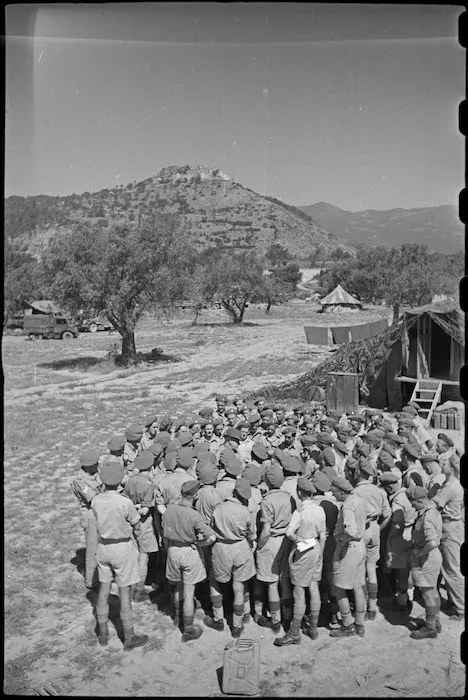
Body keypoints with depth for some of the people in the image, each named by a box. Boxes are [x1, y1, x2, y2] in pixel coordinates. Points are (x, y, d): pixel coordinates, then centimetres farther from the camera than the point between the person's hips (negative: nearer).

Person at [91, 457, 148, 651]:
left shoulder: (95, 501, -11)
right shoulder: (125, 503, -25)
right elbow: (137, 528, -10)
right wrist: (134, 537, 11)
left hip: (103, 546, 5)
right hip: (123, 548, -5)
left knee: (104, 589, 18)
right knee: (125, 592, 7)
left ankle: (103, 634, 31)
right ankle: (129, 638, 19)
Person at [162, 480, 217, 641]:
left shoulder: (169, 510, -9)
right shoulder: (194, 516, -23)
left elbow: (165, 535, 3)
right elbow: (212, 537, -27)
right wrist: (198, 543, -9)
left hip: (173, 551, 4)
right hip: (190, 552, -4)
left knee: (176, 586, 27)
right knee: (188, 593, 8)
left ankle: (176, 617, 49)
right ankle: (188, 631, 21)